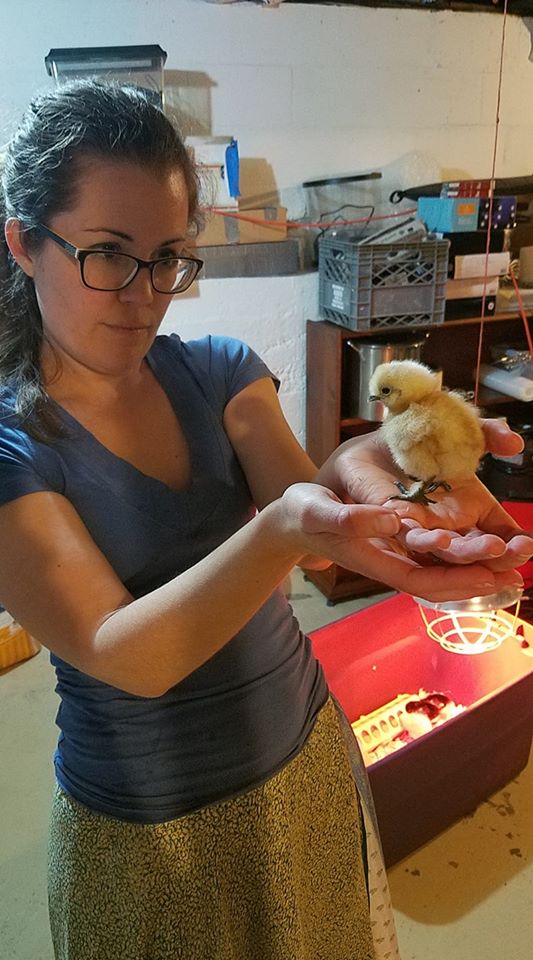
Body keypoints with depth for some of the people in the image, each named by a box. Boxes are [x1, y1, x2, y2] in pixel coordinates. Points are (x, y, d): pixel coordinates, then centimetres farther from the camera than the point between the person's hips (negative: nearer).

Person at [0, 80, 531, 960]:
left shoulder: (218, 370, -7)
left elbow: (300, 496, -21)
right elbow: (121, 654, -30)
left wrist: (356, 473, -44)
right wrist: (284, 528, -46)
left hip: (307, 753, 4)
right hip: (151, 826, -3)